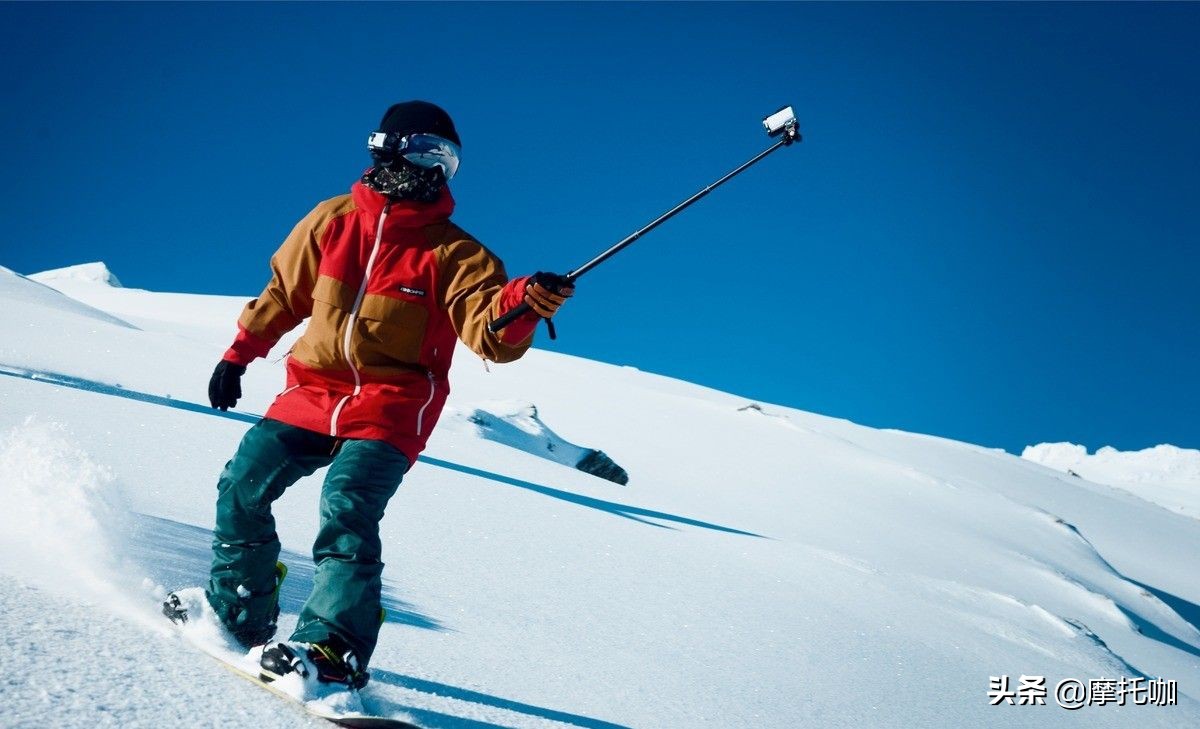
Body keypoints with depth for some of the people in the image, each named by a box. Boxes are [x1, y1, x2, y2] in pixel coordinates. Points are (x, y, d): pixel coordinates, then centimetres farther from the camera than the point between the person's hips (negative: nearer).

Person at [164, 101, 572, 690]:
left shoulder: (453, 253, -3)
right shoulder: (334, 220, 5)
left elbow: (490, 333, -16)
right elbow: (283, 293, 18)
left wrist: (522, 303, -37)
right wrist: (237, 355, 21)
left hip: (390, 410, -4)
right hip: (312, 391, 4)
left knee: (347, 505, -24)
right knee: (243, 485, 2)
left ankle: (334, 647, -28)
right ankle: (238, 614, 19)